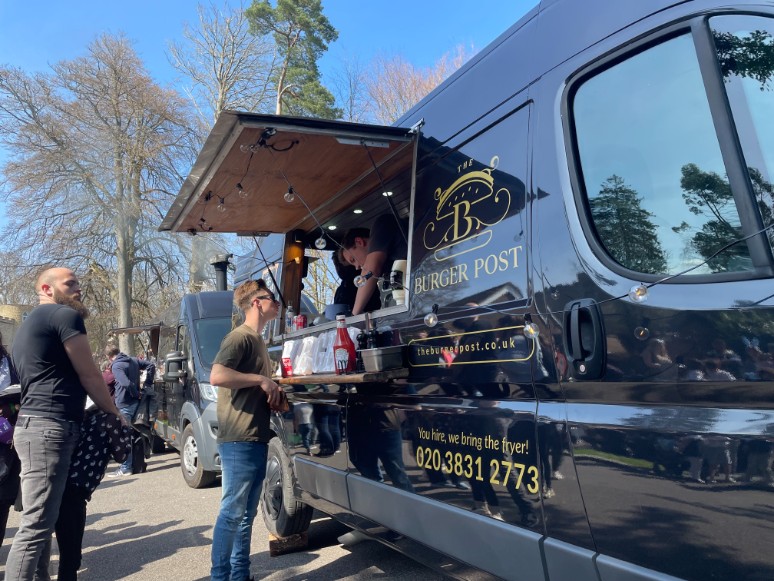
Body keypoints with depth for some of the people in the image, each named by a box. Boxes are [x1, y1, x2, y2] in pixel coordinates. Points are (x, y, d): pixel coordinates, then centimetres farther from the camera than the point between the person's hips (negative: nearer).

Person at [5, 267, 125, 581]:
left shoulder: (27, 324, 24)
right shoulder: (65, 315, -5)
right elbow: (89, 375, -4)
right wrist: (115, 413, 8)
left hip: (35, 425, 10)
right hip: (50, 427, -10)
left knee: (40, 520, 13)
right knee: (36, 525, -10)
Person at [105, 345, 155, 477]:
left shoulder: (116, 366, -14)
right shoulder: (133, 360, 10)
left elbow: (126, 383, -26)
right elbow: (151, 366, 16)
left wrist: (136, 394, -11)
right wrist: (147, 384, 13)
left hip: (124, 405, -9)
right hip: (135, 402, 9)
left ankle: (125, 468, -1)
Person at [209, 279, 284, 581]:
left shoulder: (258, 340, 19)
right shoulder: (240, 336, -11)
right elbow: (217, 376, -26)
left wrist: (274, 390, 9)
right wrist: (261, 379, -20)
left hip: (257, 439, 9)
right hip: (239, 440, -9)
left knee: (247, 513, 14)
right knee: (232, 511, -3)